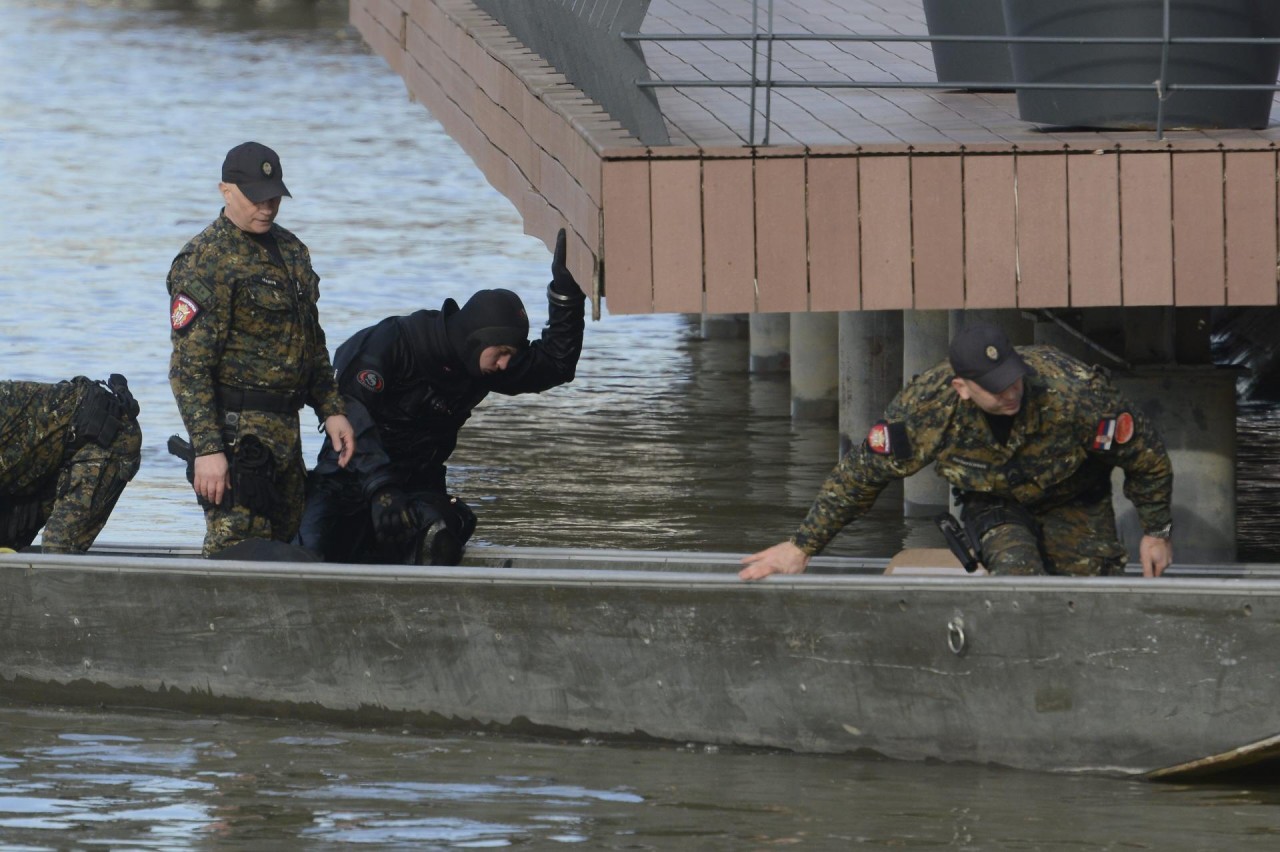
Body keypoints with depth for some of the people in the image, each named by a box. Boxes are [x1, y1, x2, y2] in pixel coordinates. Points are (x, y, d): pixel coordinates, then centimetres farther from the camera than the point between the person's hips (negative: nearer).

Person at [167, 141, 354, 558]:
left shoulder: (291, 251, 15)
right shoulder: (205, 261, -12)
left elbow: (312, 343, 25)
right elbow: (188, 367, -17)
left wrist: (331, 410, 16)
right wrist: (207, 448, -23)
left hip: (284, 430, 9)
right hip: (236, 429, -9)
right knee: (237, 553, -13)